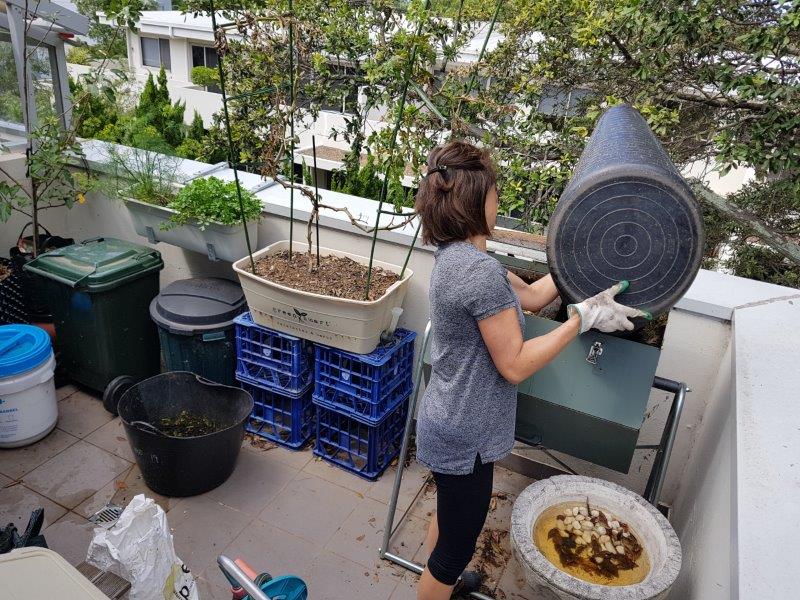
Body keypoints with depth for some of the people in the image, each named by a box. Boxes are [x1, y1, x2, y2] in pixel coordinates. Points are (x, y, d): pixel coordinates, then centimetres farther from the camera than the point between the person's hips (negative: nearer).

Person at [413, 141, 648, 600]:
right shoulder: (481, 272, -30)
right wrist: (584, 317, -18)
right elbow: (515, 365, -24)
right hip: (464, 437, -10)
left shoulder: (457, 256, 1)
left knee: (449, 515, 33)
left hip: (449, 423, 10)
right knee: (457, 546, 13)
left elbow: (531, 295, 10)